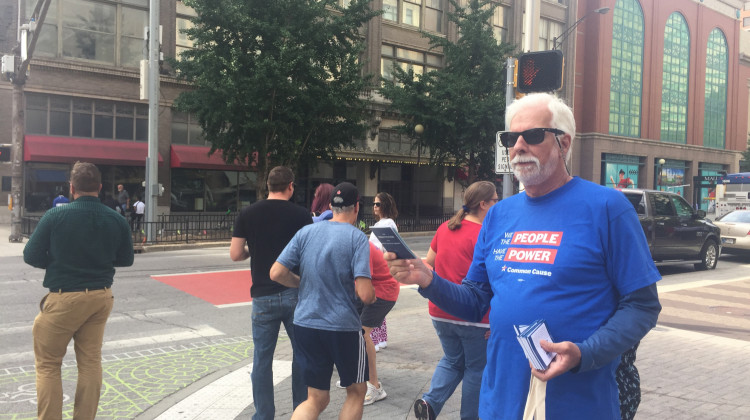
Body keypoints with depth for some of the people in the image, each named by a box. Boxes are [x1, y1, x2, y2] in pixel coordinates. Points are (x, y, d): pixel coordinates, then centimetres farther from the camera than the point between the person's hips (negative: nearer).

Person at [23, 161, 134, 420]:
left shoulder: (56, 216, -12)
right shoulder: (116, 220, -3)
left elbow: (31, 256, -4)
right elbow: (126, 260, 8)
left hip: (64, 298, -4)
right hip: (101, 297, 4)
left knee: (48, 364, 10)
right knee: (91, 361, 13)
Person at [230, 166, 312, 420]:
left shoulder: (248, 214, -1)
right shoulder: (301, 215, -4)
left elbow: (235, 255, -2)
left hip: (264, 295, 1)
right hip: (296, 293, 0)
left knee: (262, 358, 9)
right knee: (302, 353, 15)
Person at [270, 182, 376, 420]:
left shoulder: (306, 232, 2)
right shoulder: (357, 238, -10)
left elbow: (276, 273, -1)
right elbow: (365, 294, -18)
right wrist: (372, 296, 5)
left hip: (305, 324, 4)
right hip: (343, 327, -4)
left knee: (316, 399, 16)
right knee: (356, 391, 20)